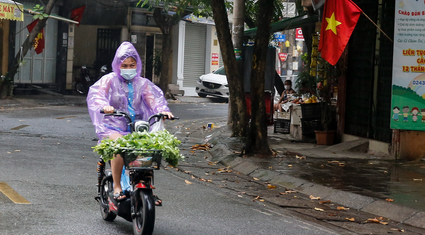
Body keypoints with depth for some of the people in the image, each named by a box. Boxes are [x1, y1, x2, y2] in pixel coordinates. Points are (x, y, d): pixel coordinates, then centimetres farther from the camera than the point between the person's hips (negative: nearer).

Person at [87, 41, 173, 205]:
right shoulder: (110, 80, 2)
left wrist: (163, 110, -22)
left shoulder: (142, 83, 13)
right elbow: (96, 94, -15)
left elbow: (155, 97, 0)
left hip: (136, 128, 4)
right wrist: (104, 106, -37)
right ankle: (117, 187, -24)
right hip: (112, 127, -4)